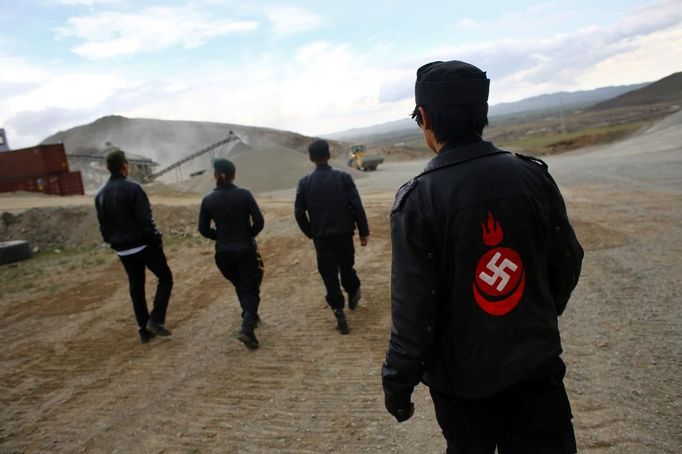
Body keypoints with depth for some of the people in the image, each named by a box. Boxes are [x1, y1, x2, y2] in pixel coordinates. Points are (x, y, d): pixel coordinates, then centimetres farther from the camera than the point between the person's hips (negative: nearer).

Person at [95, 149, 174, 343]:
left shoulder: (100, 195, 5)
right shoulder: (132, 188, -17)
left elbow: (103, 227, 10)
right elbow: (146, 220, -20)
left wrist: (113, 243, 20)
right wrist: (157, 240, -9)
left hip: (123, 250, 6)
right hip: (144, 245, -6)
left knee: (136, 288, 14)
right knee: (165, 278, 9)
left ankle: (144, 329, 20)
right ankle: (156, 319, -2)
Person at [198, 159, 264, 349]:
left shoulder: (208, 200, -2)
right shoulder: (243, 195, -9)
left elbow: (203, 229, 1)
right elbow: (259, 221, -10)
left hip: (223, 253, 3)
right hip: (246, 250, -3)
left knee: (240, 285, 25)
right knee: (251, 289, 5)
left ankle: (250, 318, 38)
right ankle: (247, 328, -14)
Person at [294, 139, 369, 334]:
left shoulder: (304, 182, -3)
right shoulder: (343, 177, -7)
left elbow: (299, 212, -4)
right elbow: (357, 206, -9)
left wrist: (310, 233, 10)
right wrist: (363, 231, -1)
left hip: (321, 237, 0)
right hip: (343, 233, 0)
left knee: (329, 275, 6)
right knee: (346, 267, 22)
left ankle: (339, 315, 5)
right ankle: (353, 295, 44)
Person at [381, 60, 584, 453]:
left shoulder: (418, 200, -21)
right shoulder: (533, 176, -9)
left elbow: (414, 310, -19)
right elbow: (567, 264, 2)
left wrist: (398, 384, -4)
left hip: (464, 379, -2)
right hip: (538, 365, 2)